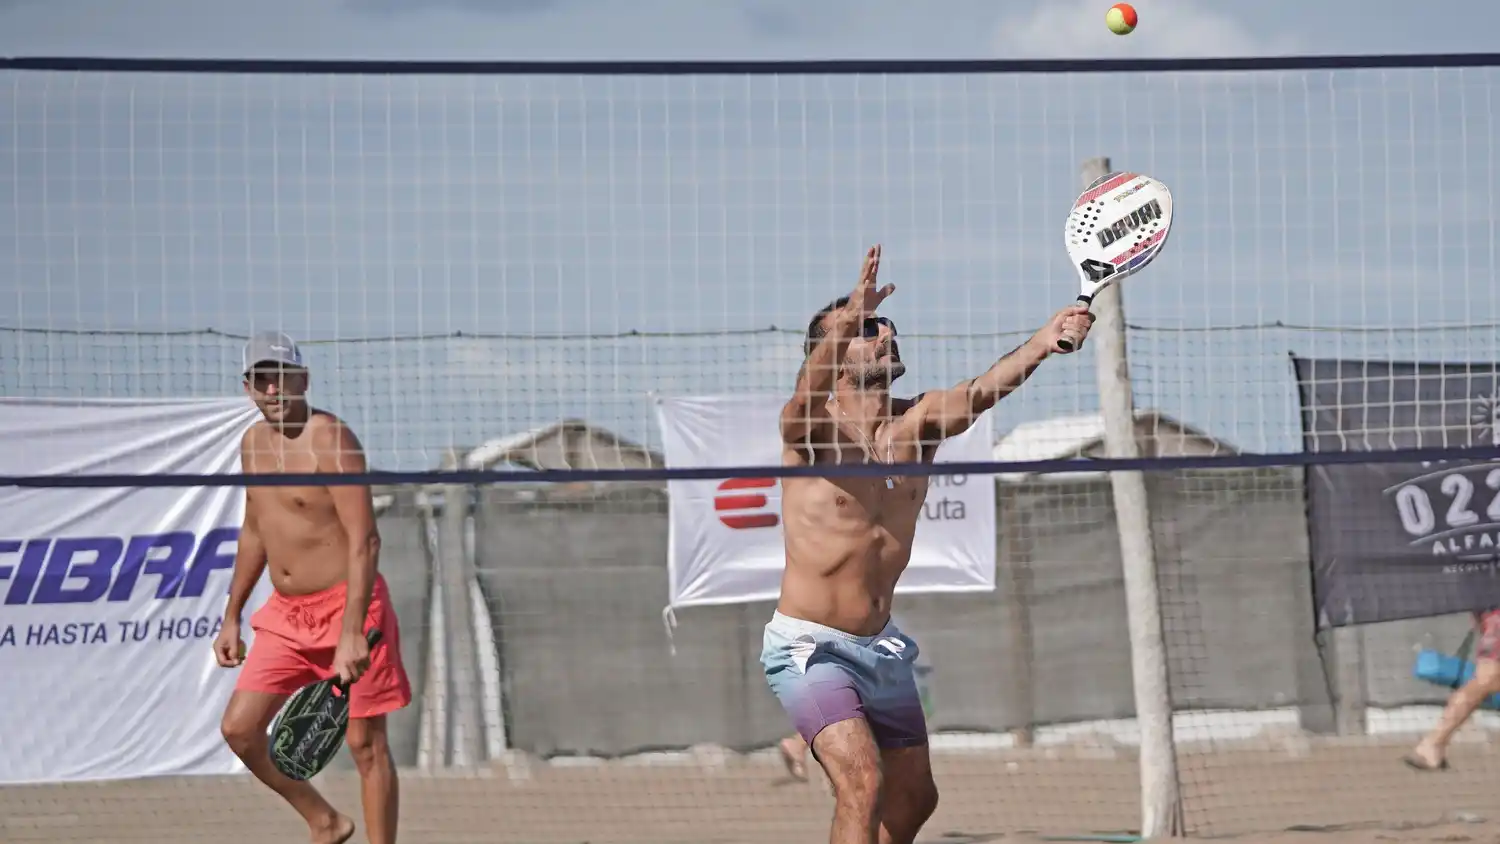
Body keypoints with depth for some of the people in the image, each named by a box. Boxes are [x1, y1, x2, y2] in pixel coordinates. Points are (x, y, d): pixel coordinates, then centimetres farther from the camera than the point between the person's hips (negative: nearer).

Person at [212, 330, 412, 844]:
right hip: (286, 614, 8)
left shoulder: (330, 440, -16)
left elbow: (364, 541, -22)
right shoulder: (254, 444, 9)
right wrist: (232, 617, 22)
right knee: (239, 729, 1)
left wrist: (352, 633, -29)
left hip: (346, 607, -7)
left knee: (365, 744, -3)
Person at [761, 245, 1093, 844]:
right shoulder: (809, 430, -12)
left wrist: (1043, 342, -38)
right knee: (862, 781, -24)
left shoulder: (917, 424, 0)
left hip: (880, 645, 7)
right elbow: (812, 382, -36)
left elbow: (979, 391, -18)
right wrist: (848, 320, -56)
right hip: (808, 646, -7)